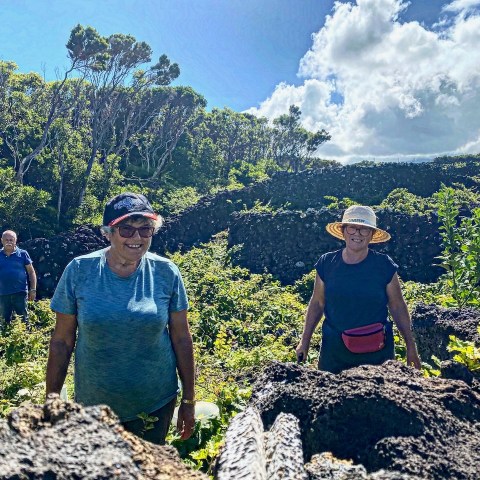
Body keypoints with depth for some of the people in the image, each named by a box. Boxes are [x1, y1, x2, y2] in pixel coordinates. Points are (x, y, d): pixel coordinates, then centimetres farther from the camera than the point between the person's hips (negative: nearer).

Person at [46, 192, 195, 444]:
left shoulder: (166, 273, -11)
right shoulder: (79, 270, -12)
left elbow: (181, 339, -4)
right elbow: (62, 341, -4)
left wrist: (189, 400, 1)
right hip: (93, 404, 0)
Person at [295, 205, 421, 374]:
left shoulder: (384, 265, -6)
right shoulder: (326, 263, -2)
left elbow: (397, 306, 3)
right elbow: (317, 303, 6)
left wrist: (410, 346, 5)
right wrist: (305, 341, 6)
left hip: (376, 349, -1)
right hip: (334, 349, 1)